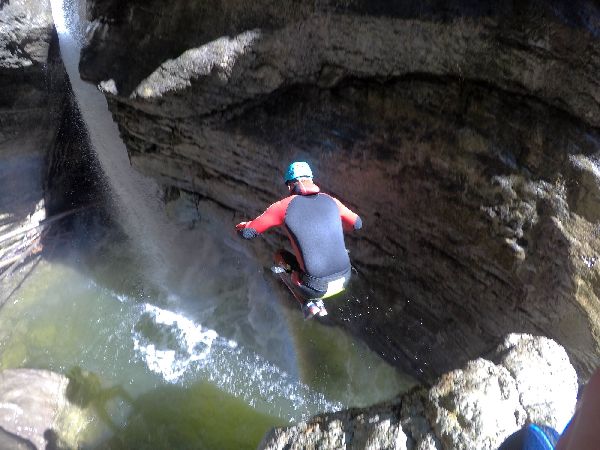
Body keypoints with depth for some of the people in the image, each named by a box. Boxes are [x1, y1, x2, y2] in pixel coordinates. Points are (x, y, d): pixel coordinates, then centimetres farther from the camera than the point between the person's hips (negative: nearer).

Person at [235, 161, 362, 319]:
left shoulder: (284, 206, -5)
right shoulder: (330, 201, 5)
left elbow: (248, 233, 1)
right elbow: (357, 223, 19)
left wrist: (241, 226, 25)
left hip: (317, 287, -4)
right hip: (344, 280, 4)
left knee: (280, 256, 23)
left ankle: (308, 303, 16)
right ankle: (318, 302, 31)